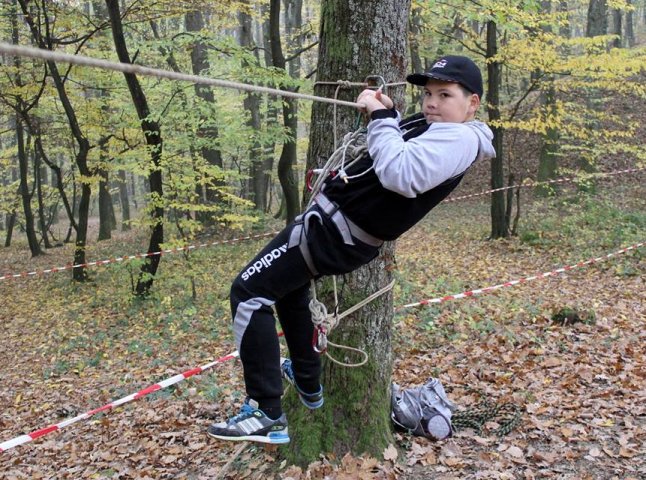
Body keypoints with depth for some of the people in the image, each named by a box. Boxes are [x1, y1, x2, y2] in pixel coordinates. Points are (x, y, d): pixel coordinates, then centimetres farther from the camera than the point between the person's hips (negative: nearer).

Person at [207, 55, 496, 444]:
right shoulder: (437, 127, 11)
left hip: (336, 230, -11)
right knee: (287, 282, 32)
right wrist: (388, 114, 8)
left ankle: (268, 415, -8)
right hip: (341, 222, 11)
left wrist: (381, 116, -22)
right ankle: (307, 382, 40)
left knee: (249, 291, -10)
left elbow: (399, 174, -34)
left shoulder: (458, 138, -19)